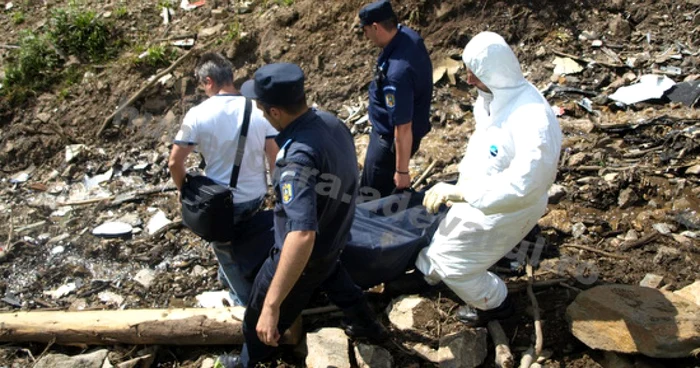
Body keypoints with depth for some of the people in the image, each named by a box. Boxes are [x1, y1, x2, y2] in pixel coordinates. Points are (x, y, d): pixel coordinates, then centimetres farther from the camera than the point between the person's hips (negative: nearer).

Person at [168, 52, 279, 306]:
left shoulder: (198, 114, -16)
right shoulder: (259, 110, -10)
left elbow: (175, 163, -13)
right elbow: (275, 159, -7)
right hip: (256, 196, 4)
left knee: (225, 249, 22)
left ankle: (247, 302, 35)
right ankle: (228, 275, 55)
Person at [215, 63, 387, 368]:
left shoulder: (299, 157, -40)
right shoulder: (331, 122, -13)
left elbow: (302, 235, -49)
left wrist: (271, 306, -47)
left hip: (304, 253, -8)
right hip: (334, 238, 8)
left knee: (260, 318, 19)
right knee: (330, 276, 40)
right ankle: (369, 326, 59)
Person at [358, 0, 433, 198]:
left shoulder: (397, 73, -40)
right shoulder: (408, 35, -12)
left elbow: (403, 128, -31)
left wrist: (402, 171, -23)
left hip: (391, 139, -10)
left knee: (375, 196, 12)